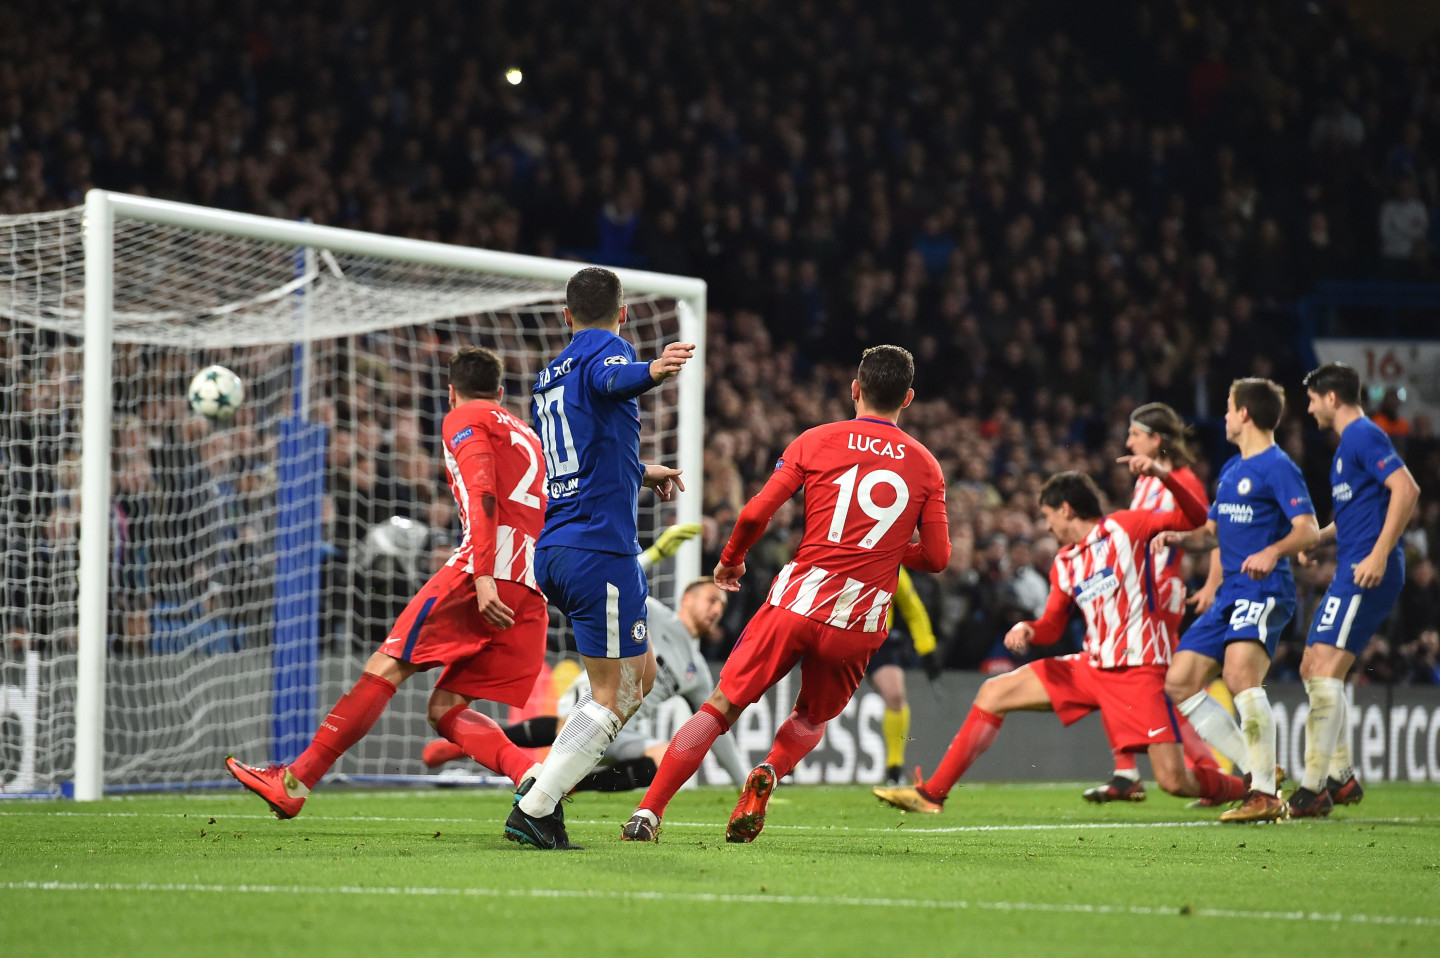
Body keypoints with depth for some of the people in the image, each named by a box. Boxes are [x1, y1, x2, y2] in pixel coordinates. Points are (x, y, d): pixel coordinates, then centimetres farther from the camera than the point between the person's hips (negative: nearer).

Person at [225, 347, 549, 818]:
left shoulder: (464, 420, 9)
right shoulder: (526, 434, 32)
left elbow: (483, 495, -9)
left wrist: (482, 575, -20)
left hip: (487, 568, -7)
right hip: (531, 592, 7)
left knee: (387, 667, -6)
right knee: (444, 708, 5)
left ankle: (296, 781, -9)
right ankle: (533, 775, -18)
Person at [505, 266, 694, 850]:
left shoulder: (547, 377, 22)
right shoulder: (607, 349, -4)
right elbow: (613, 379, -30)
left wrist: (640, 473, 51)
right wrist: (651, 372, -51)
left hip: (553, 550, 9)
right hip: (601, 547, -9)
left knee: (641, 676, 18)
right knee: (613, 695, -3)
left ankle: (546, 784, 12)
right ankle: (534, 808, -10)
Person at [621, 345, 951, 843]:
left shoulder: (817, 441, 4)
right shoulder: (925, 465, 8)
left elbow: (756, 513, 0)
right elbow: (937, 557, 8)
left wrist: (731, 559, 19)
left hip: (797, 600, -1)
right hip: (859, 622, 1)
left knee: (721, 707, 5)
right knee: (812, 718, 24)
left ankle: (648, 811, -6)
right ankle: (768, 774, -6)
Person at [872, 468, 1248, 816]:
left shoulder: (1124, 527, -3)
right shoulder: (1063, 563, 15)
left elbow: (1195, 518, -9)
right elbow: (1052, 627, 18)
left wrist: (1164, 476, -24)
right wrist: (1027, 630, -4)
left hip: (1138, 671, -7)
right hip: (1091, 667, 7)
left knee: (1175, 782, -15)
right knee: (993, 693, 3)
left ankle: (1238, 789, 17)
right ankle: (931, 793, 7)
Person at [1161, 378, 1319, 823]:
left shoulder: (1277, 467, -7)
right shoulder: (1231, 470, 20)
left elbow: (1309, 529, -19)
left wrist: (1273, 552, -36)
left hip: (1264, 589, -10)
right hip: (1229, 594, 10)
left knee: (1240, 672, -30)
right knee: (1180, 683, 4)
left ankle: (1265, 795, -27)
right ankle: (1255, 769, 8)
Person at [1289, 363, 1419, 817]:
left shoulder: (1364, 435, -10)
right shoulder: (1348, 443, 22)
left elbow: (1406, 490, -21)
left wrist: (1379, 555, -26)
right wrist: (1316, 538, 16)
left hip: (1366, 573, -11)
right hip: (1351, 572, 11)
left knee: (1326, 670, -15)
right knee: (1312, 669, 14)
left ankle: (1314, 789, -17)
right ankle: (1340, 777, 17)